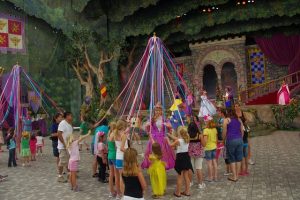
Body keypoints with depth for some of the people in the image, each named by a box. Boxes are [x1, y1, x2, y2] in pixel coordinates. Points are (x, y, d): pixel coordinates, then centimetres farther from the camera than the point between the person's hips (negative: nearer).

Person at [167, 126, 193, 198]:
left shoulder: (178, 141, -18)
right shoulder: (187, 140, 0)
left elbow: (171, 145, 0)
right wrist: (169, 135, 20)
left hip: (180, 158, -6)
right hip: (186, 157, 6)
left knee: (180, 176, 4)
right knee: (186, 176, 15)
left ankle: (178, 192, 15)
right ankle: (187, 191, 23)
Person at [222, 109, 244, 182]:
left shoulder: (226, 120, 0)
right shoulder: (239, 120, 13)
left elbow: (224, 132, -2)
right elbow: (242, 131, 14)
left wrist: (224, 140, 12)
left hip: (231, 140, -4)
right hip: (239, 139, 5)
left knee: (232, 159, 4)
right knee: (238, 158, 10)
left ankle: (234, 176, 6)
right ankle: (237, 176, 16)